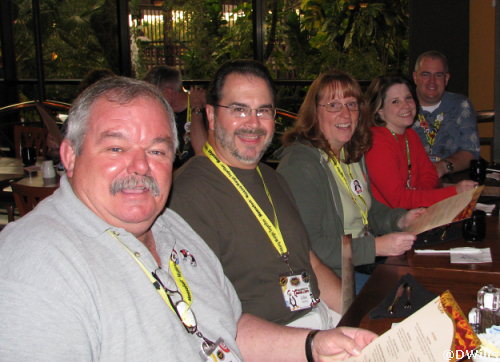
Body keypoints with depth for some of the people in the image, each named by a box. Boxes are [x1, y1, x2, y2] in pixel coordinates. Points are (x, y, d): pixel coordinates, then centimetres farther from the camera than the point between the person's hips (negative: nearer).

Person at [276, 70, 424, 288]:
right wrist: (376, 246, -24)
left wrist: (400, 220, 3)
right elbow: (307, 248, -24)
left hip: (364, 267, 9)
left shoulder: (352, 154, 12)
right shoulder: (300, 164, -19)